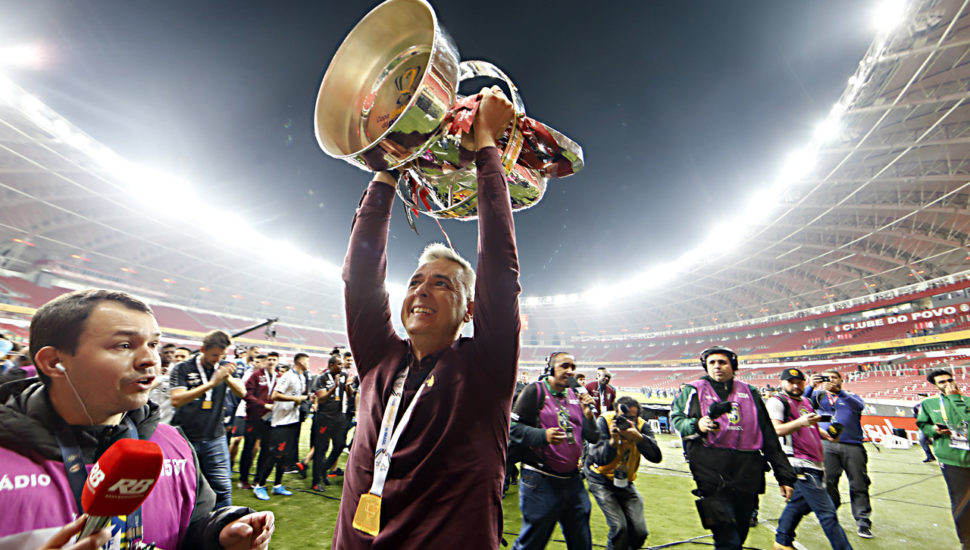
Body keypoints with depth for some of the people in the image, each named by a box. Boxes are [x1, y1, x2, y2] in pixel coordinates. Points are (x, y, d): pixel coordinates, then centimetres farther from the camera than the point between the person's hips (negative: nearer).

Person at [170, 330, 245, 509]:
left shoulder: (225, 367, 5)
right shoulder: (183, 369, -4)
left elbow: (241, 392, -5)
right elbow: (176, 400, -18)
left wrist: (228, 378, -24)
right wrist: (211, 383, -27)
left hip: (215, 437, 2)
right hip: (185, 438, -2)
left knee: (223, 488, 4)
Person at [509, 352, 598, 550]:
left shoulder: (576, 396, 8)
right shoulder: (535, 390, -9)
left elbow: (593, 437, 9)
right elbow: (514, 428, -12)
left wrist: (588, 413, -8)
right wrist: (543, 435, -25)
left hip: (573, 480, 6)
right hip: (541, 481, -6)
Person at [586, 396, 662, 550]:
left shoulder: (642, 426, -12)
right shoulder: (604, 421, -21)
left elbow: (656, 457, -26)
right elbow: (599, 459, -26)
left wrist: (637, 437, -42)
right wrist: (613, 441, -42)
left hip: (626, 481, 4)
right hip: (601, 480, -3)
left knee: (640, 531, -2)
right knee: (619, 527, -16)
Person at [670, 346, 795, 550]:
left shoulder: (750, 393, 15)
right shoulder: (694, 391, 5)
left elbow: (769, 437, 17)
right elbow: (676, 418, 1)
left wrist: (785, 476, 15)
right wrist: (697, 425, -19)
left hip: (747, 477, 4)